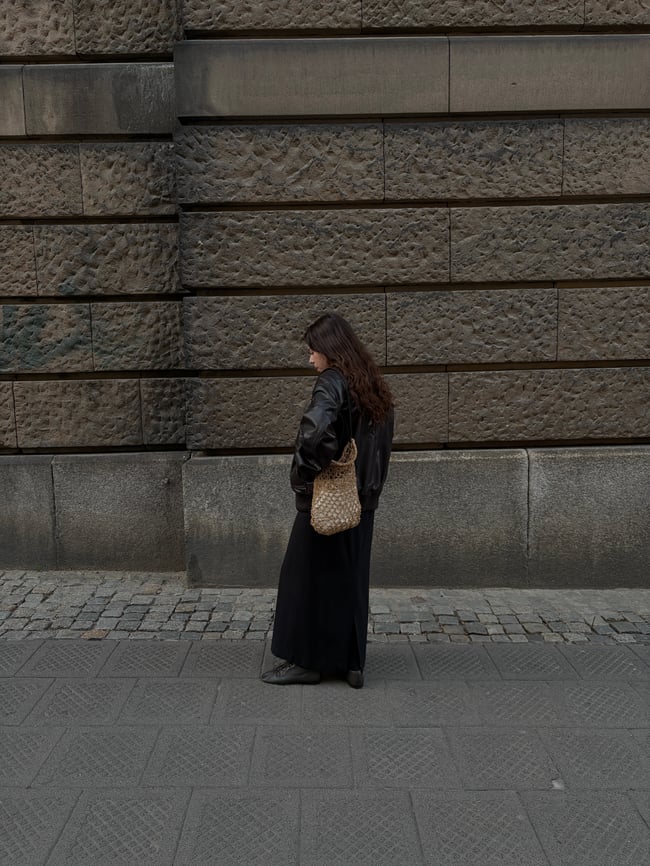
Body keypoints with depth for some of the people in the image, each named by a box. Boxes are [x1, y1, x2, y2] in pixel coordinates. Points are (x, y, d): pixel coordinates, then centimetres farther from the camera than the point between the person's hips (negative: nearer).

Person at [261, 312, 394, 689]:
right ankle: (351, 662, 21)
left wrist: (305, 476, -19)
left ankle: (307, 660, 16)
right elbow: (382, 442, 13)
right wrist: (372, 487, 14)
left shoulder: (332, 383, -16)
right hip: (362, 500, 8)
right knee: (351, 578, 14)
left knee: (309, 576, 5)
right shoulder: (373, 386, 9)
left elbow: (314, 430, -34)